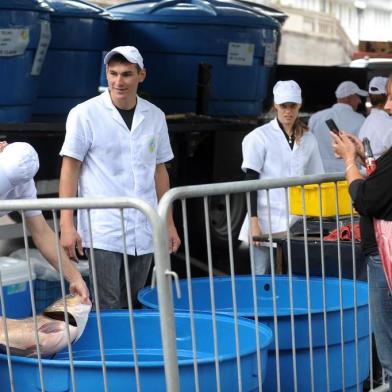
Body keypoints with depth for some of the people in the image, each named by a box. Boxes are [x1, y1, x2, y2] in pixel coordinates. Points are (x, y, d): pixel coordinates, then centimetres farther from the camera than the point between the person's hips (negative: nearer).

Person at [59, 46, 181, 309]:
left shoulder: (155, 116, 8)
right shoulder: (85, 114, -4)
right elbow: (70, 169, -3)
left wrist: (169, 223, 12)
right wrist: (67, 225, -10)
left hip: (144, 232, 4)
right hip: (103, 234, -4)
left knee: (134, 307, 11)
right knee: (108, 310, -4)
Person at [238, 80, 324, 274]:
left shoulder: (308, 139, 10)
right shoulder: (259, 137, -3)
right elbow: (251, 182, -5)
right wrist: (253, 222, -12)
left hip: (296, 222, 4)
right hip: (267, 221, -4)